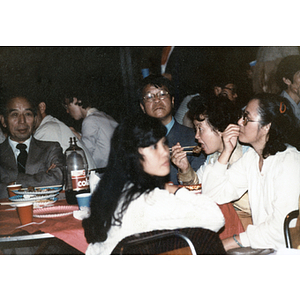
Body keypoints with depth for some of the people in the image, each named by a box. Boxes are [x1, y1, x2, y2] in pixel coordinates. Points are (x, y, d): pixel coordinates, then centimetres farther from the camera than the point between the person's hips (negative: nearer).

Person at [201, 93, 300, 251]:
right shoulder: (251, 157, 7)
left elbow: (280, 228, -23)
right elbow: (213, 195, 5)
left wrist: (227, 243, -22)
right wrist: (226, 151, -2)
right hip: (260, 246, 6)